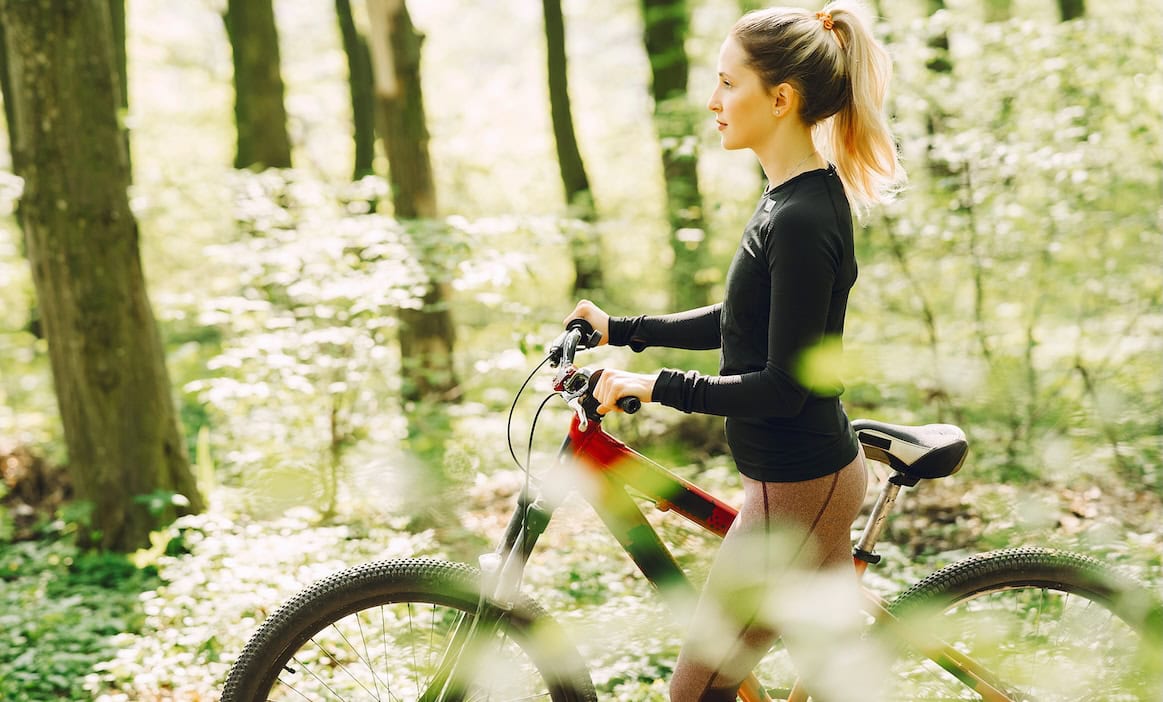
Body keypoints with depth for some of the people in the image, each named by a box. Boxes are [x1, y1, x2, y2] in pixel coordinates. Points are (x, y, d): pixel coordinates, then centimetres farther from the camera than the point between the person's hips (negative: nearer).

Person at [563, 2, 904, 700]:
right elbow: (742, 323, 18)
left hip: (795, 490, -10)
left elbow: (783, 386, -23)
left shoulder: (802, 220, -23)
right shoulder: (795, 197, 7)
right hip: (820, 471, 10)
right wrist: (622, 329, 17)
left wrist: (655, 387, -17)